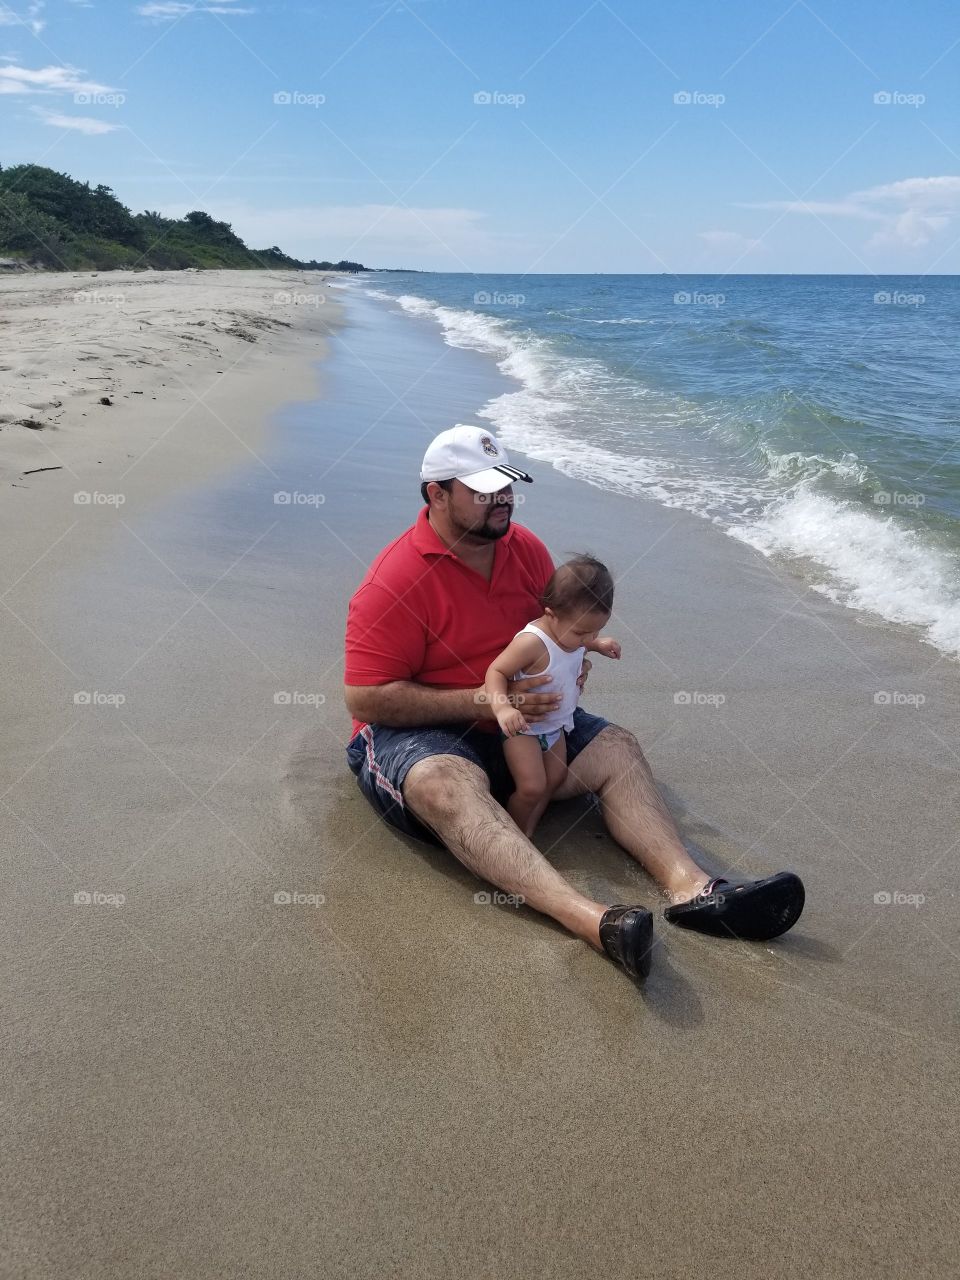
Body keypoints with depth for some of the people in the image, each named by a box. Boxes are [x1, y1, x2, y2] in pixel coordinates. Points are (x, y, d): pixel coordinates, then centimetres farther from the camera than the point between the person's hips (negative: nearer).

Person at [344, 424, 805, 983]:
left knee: (617, 748, -11)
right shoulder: (395, 581, -17)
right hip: (413, 732, -7)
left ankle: (688, 886, -31)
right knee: (449, 783, -39)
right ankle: (592, 920, -58)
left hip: (518, 723, 7)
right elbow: (366, 700, -20)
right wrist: (483, 700, -25)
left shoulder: (527, 549, 4)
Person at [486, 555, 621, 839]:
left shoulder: (570, 631, -7)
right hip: (522, 727, -8)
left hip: (555, 724, 8)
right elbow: (496, 671, -29)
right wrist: (502, 707, -45)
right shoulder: (531, 642, -34)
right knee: (531, 788, -11)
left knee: (555, 778, 14)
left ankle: (527, 833, 31)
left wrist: (598, 644, 1)